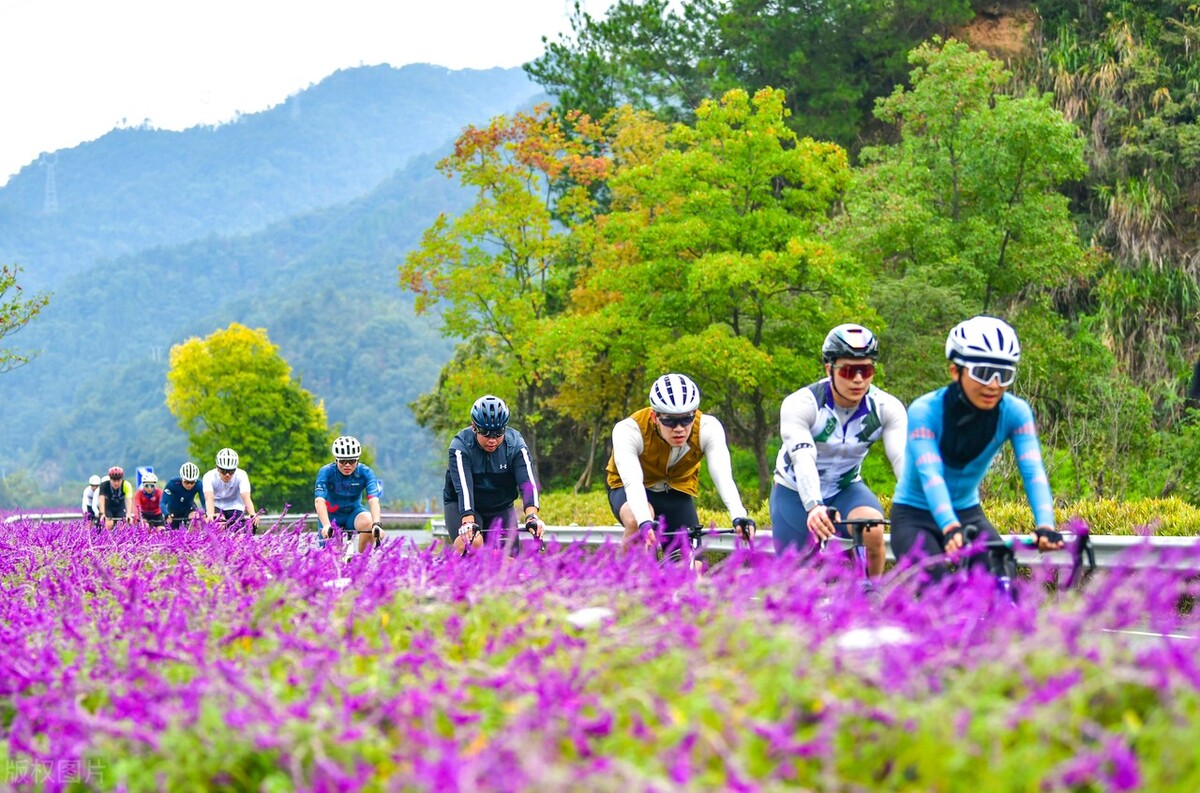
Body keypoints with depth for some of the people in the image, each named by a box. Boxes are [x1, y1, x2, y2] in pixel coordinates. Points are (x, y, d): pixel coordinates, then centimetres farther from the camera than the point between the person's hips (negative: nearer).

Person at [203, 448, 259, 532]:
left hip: (235, 507, 1)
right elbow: (209, 499, -40)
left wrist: (253, 515, -55)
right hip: (216, 507, -1)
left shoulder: (241, 475, -23)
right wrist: (210, 515, -60)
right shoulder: (210, 476, -24)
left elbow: (246, 498, -36)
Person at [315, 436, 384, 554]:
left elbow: (373, 500, -33)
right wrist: (326, 526, -52)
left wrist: (376, 525, -51)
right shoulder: (326, 472, -24)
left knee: (368, 522, -32)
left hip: (353, 512, 0)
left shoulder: (365, 472, -21)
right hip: (331, 515, 0)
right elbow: (319, 501, -36)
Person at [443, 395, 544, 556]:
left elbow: (528, 482, -29)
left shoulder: (515, 444, -16)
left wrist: (532, 516, -46)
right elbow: (463, 487, -34)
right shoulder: (461, 446, -22)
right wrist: (468, 522, -49)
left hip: (501, 508, 3)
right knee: (472, 542, -32)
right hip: (461, 506, -3)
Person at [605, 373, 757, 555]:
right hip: (628, 488, -3)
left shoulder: (708, 427, -27)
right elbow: (633, 483, -44)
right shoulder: (629, 430, -32)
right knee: (636, 520, -37)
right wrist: (645, 524, -62)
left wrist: (738, 517, -55)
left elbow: (723, 476, -37)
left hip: (677, 491, 3)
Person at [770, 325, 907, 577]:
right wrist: (813, 507, -60)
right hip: (796, 492, -1)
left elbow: (904, 459, -33)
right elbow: (803, 460, -41)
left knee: (872, 530, -31)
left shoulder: (887, 408, -19)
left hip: (846, 489, 1)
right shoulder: (800, 405, -27)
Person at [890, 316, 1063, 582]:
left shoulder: (1014, 412, -15)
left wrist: (1045, 526, -46)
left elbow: (1033, 471, -27)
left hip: (968, 513, 3)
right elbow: (930, 474, -36)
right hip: (915, 517, -3)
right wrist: (950, 529, -53)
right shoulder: (925, 411, -23)